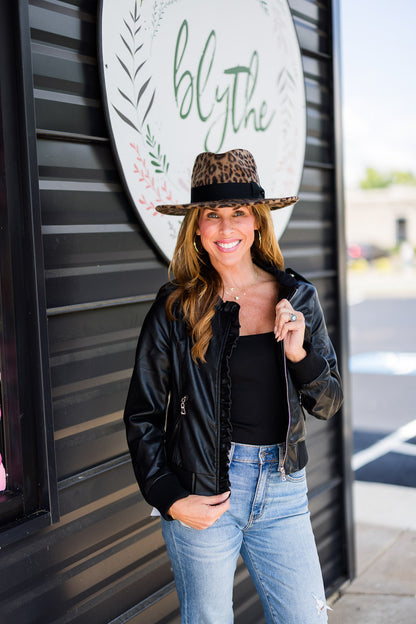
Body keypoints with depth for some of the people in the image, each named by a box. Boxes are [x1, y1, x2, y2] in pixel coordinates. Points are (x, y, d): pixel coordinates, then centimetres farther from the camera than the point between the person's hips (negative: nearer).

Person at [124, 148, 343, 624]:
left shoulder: (298, 298, 2)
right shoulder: (176, 308, -5)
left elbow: (328, 404, 7)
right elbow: (142, 415, 1)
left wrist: (299, 354, -11)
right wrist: (170, 499, -7)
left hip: (283, 490, 3)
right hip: (203, 494, -2)